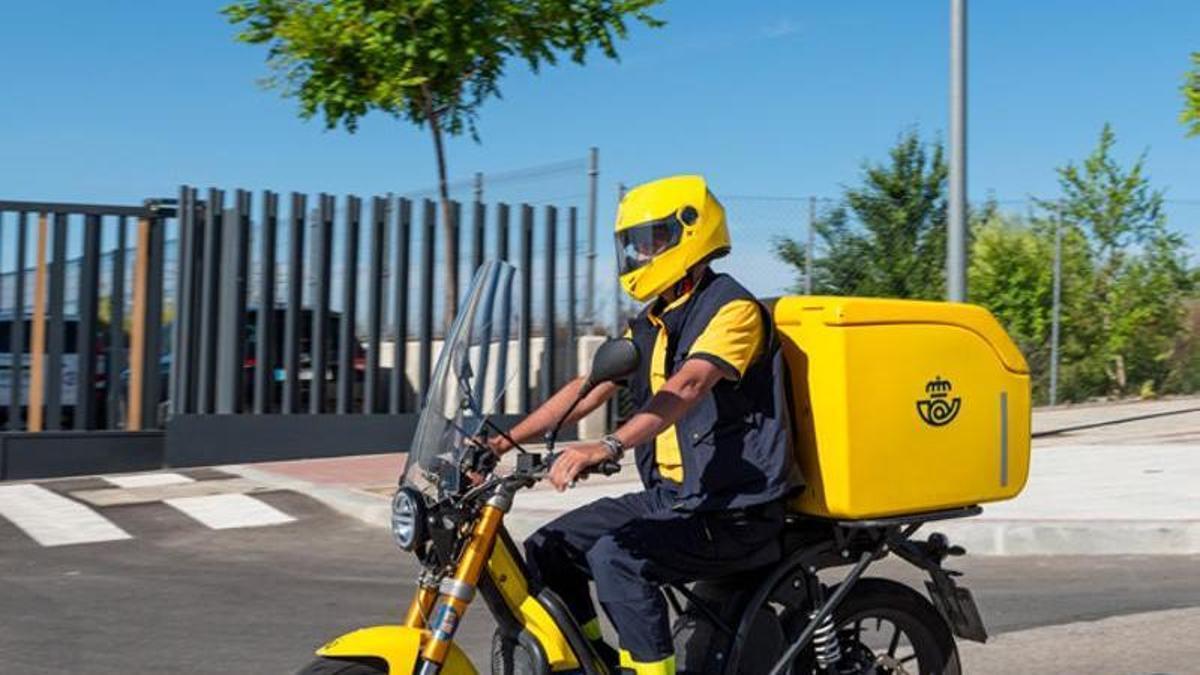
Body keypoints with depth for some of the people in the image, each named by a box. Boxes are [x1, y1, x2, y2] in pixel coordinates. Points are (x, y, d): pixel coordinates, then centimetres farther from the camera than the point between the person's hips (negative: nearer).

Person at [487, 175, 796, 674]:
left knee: (616, 557, -30)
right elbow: (589, 388, 14)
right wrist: (504, 440, 4)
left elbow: (687, 388, -28)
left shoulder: (732, 308, -12)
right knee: (548, 549, 2)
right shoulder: (651, 324, 16)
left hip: (735, 510, -9)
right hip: (669, 498, 9)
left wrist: (608, 447, -42)